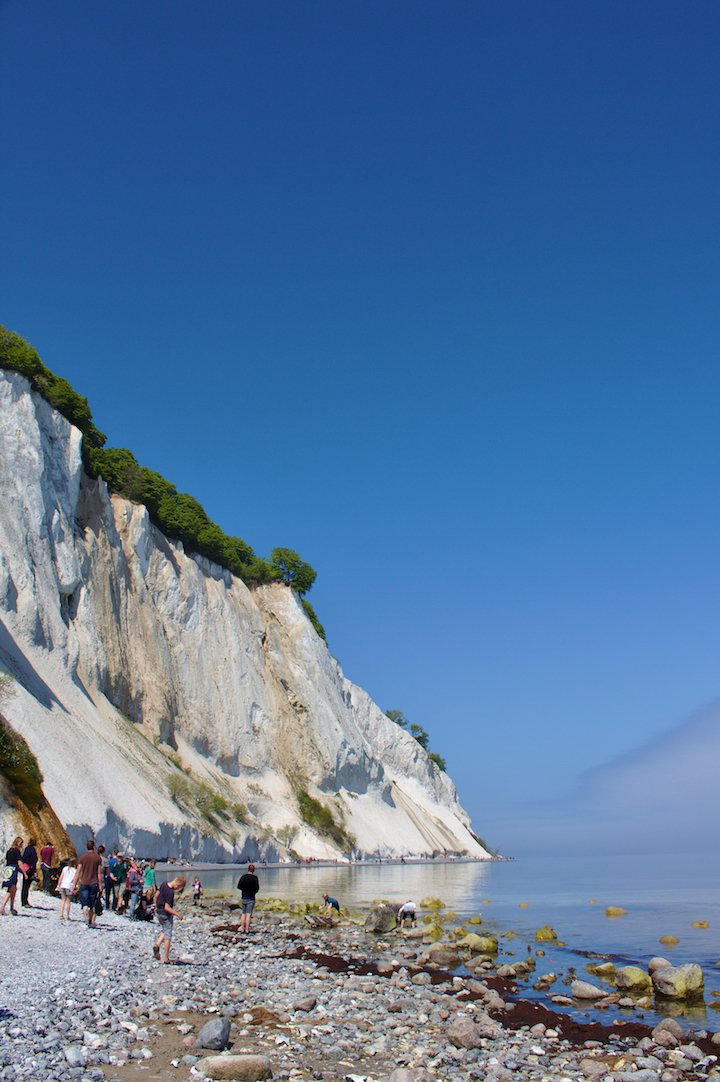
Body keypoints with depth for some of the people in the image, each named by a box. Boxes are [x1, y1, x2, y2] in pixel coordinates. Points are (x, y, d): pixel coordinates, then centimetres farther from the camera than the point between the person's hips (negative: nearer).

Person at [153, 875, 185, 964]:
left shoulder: (163, 884, -2)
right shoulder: (170, 892, -27)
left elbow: (156, 895, 12)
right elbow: (167, 908, -27)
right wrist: (177, 914, -19)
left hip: (158, 912, 8)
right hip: (166, 915, -8)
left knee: (164, 931, 25)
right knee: (168, 936, 3)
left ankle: (157, 945, 4)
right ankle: (166, 959, 6)